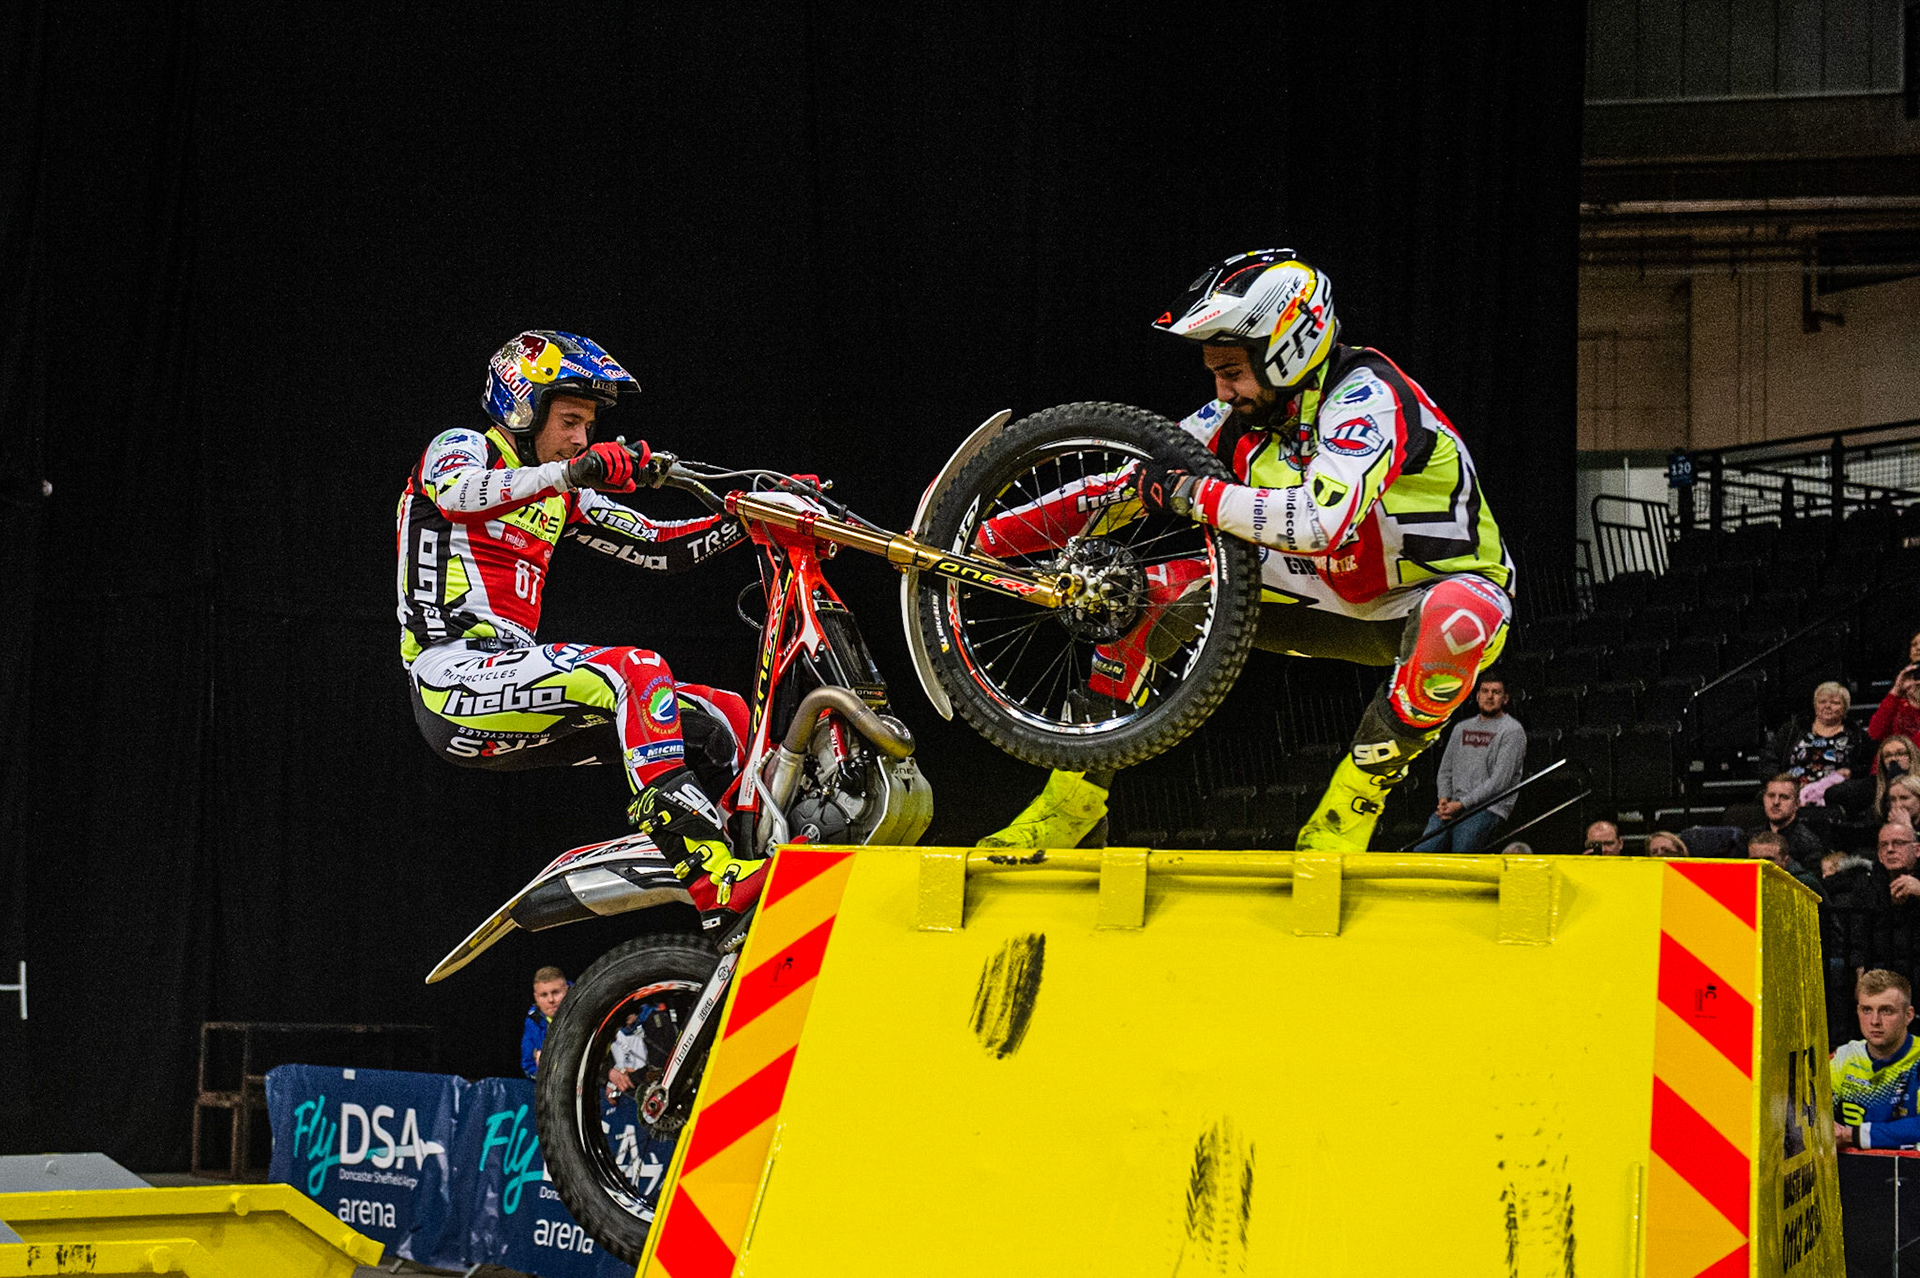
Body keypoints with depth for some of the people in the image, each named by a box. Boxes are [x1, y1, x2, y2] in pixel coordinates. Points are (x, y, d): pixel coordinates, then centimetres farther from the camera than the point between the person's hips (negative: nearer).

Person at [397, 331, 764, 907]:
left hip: (510, 674, 9)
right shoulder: (459, 448, 2)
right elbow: (459, 494, -24)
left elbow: (658, 545, 19)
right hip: (453, 674, -9)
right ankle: (699, 857, -39)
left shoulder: (563, 499, 23)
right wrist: (570, 471, -38)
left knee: (726, 714, 2)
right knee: (636, 669, -31)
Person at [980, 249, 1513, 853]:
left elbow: (1325, 522, -43)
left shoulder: (1366, 395, -26)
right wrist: (982, 537, -5)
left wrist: (1189, 492, -34)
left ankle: (1348, 809, -25)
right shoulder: (1246, 413, -5)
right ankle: (1067, 813, 0)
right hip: (1337, 602, 7)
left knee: (1458, 621, -44)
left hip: (1439, 591, -7)